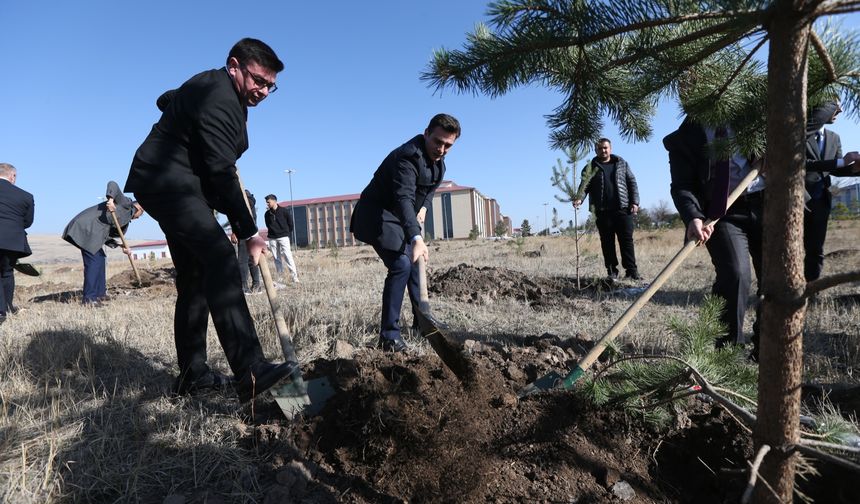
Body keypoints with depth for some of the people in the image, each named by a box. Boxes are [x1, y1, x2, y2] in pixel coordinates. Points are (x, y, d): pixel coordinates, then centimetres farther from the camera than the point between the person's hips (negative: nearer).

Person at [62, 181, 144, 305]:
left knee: (100, 258, 16)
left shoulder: (126, 218, 25)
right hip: (86, 227, -10)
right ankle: (88, 298, -12)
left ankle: (100, 293, 23)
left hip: (91, 230, 11)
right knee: (94, 260, -12)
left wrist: (121, 247, 14)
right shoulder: (126, 203, 4)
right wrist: (110, 200, -26)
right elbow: (112, 184, -9)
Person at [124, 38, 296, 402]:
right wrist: (249, 232, -21)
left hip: (173, 187, 11)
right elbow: (222, 174, -23)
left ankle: (192, 374, 12)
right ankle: (250, 373, -38)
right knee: (220, 259, -28)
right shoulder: (220, 99, -17)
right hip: (168, 184, -11)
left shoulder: (211, 87, 16)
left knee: (195, 276, 7)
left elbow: (166, 99, 35)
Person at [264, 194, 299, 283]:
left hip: (283, 237, -4)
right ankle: (280, 275, 10)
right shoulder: (267, 214, 6)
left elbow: (291, 223, 4)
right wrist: (272, 232, 10)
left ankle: (294, 276, -11)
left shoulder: (284, 211, -3)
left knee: (287, 256, -11)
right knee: (276, 258, 4)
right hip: (272, 238, 4)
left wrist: (288, 234, 5)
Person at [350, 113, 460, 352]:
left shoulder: (438, 159, 1)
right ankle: (389, 335, -15)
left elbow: (430, 188, 19)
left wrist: (424, 208, -2)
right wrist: (416, 238, -54)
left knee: (415, 266, 14)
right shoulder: (407, 156, -28)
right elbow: (403, 199, -42)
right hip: (379, 216, -9)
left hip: (403, 218, 9)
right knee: (400, 266, -22)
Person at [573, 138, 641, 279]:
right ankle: (612, 272, 10)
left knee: (627, 240, -1)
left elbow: (632, 183, 11)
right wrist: (579, 198, -22)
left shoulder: (622, 164, 13)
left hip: (623, 208, 0)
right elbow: (584, 185, -2)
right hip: (602, 211, 0)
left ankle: (632, 271, 2)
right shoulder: (591, 168, 9)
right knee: (607, 242, 3)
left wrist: (634, 202, 1)